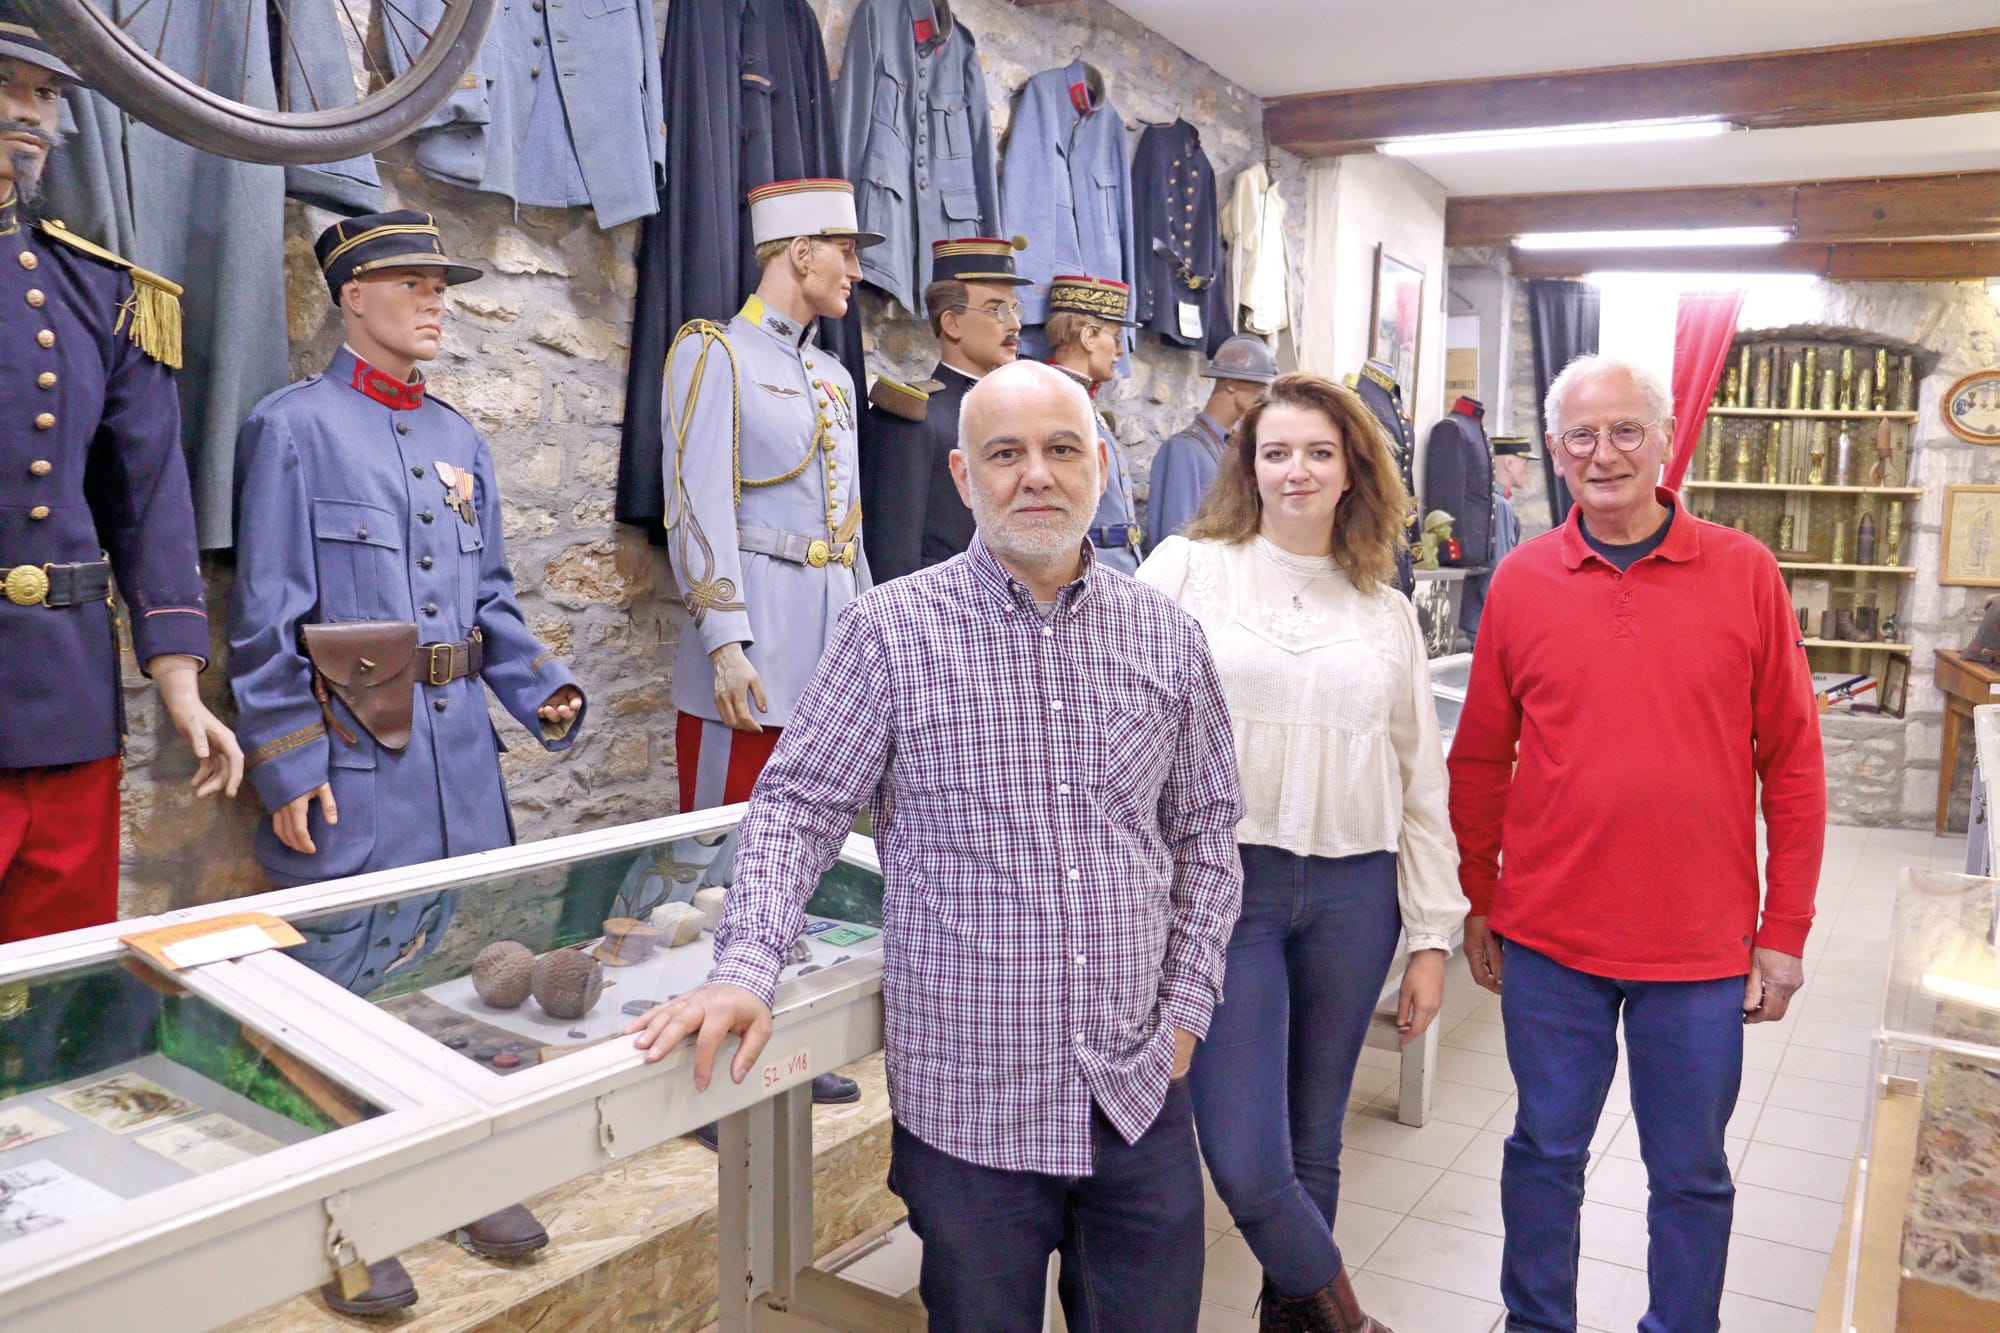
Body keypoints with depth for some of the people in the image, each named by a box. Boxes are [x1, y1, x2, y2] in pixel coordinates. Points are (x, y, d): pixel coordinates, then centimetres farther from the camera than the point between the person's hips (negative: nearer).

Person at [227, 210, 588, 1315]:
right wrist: (290, 765, -13)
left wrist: (539, 691, 4)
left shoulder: (458, 439, 14)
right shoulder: (296, 426, -4)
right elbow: (266, 617, -8)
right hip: (350, 758, -6)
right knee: (344, 983, 1)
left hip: (459, 752, 6)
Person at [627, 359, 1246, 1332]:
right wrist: (745, 970, -17)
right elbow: (797, 808, -4)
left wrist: (1186, 1006, 5)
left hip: (1141, 1097, 3)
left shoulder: (1167, 637, 3)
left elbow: (1206, 835, 10)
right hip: (968, 1102, -2)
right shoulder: (892, 630, -7)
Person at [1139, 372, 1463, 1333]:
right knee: (1246, 1163, -6)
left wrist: (1430, 936, 10)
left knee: (1313, 1148, 12)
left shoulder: (1387, 612, 11)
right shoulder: (1187, 569, 1)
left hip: (1353, 894, 3)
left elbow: (1422, 786, 13)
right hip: (1225, 884, -3)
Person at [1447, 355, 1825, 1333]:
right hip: (1548, 939, 1)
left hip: (1701, 945, -1)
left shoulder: (1744, 573, -3)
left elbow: (1794, 763, 0)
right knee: (1546, 1149, 15)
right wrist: (1478, 903, 8)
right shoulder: (1520, 580, -1)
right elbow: (1480, 758, 6)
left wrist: (1784, 930, -1)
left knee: (1691, 1170, 13)